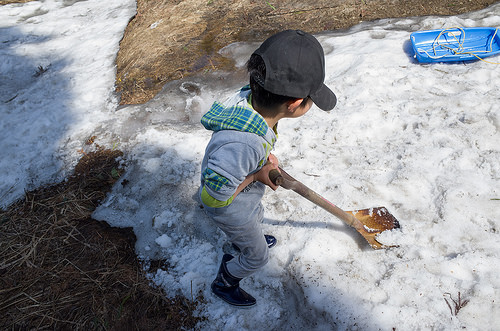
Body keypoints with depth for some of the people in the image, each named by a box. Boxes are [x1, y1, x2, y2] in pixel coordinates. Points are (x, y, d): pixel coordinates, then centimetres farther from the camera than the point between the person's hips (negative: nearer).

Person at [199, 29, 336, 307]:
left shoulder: (252, 97, -23)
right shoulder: (240, 146, -49)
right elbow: (213, 198, -34)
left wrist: (266, 160, -11)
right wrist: (255, 175, -26)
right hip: (230, 209, -7)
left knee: (256, 217, 37)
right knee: (257, 256, 19)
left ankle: (241, 241, 72)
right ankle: (224, 284, 49)